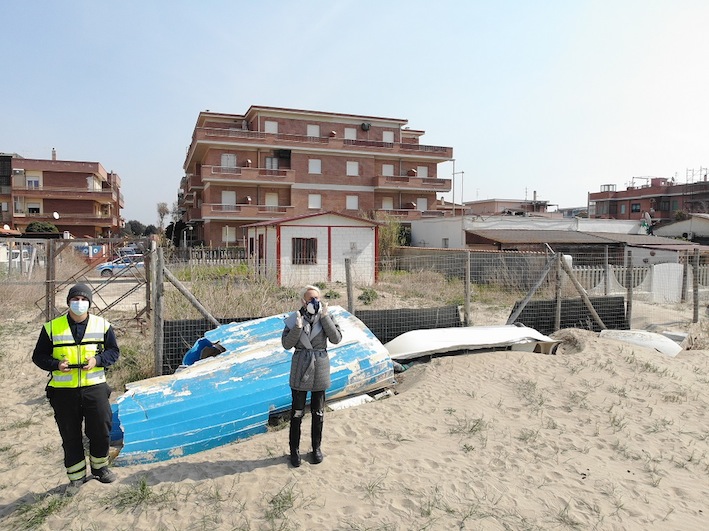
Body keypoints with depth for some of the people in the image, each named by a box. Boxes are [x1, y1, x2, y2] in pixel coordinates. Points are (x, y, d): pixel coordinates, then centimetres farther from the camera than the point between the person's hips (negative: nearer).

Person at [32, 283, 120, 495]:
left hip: (94, 387, 0)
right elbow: (39, 356, 5)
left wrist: (97, 360, -12)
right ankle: (76, 475, 27)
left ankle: (100, 467, 31)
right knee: (70, 436, 10)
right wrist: (56, 364, -14)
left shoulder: (102, 325, 2)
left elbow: (113, 351, 7)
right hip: (63, 391, 0)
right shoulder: (52, 327, 1)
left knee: (101, 430, 8)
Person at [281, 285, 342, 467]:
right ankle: (294, 449, 21)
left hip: (320, 367, 2)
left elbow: (336, 338, -13)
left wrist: (325, 317, -19)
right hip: (300, 368, -1)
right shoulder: (294, 318, -6)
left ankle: (316, 447, 28)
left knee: (318, 411, 12)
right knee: (297, 411, 6)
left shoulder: (326, 317, -3)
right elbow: (286, 344, -9)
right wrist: (298, 327, -23)